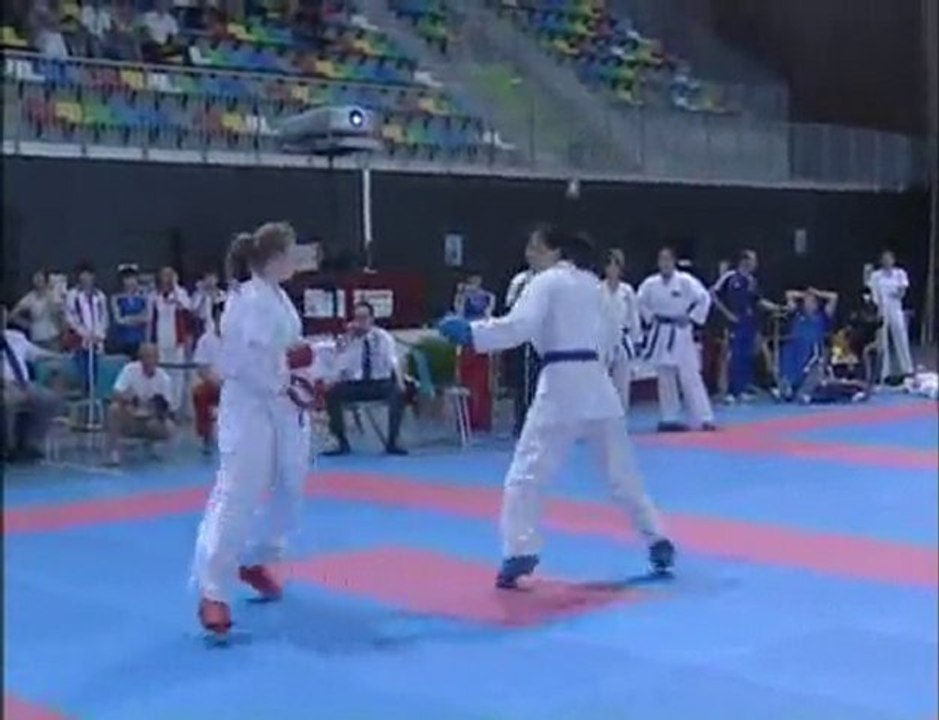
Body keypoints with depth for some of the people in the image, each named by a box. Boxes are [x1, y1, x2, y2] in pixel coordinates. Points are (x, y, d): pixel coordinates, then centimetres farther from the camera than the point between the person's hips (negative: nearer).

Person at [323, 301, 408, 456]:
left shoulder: (383, 336, 2)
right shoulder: (349, 339, 1)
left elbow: (393, 361, -6)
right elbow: (342, 366, -8)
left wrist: (400, 382, -24)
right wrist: (348, 341, -17)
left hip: (381, 384, -1)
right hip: (355, 385, 1)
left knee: (398, 392, -32)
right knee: (331, 393, -26)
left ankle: (392, 442, -20)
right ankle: (342, 443, -15)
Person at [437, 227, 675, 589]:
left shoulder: (545, 283, -4)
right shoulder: (591, 283, 16)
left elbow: (518, 326, -20)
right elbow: (613, 333, 22)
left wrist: (468, 332, -21)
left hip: (562, 385, -7)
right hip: (597, 383, 7)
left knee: (526, 474, -5)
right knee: (622, 471, 18)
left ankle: (520, 553, -16)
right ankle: (658, 541, 22)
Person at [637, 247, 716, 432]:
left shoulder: (685, 280, -10)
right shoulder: (650, 283, -1)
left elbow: (704, 299, -8)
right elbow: (641, 303, 15)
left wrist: (692, 318, -9)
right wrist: (650, 318, 3)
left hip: (680, 333, -3)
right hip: (660, 334, 3)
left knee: (690, 376, -6)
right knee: (665, 378, 8)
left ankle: (704, 418, -3)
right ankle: (669, 418, 17)